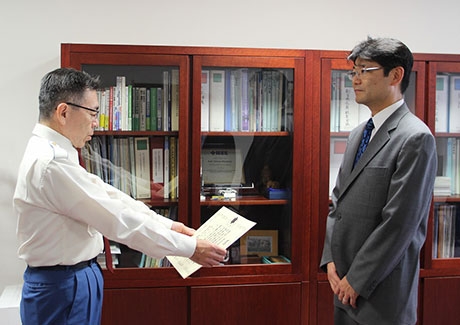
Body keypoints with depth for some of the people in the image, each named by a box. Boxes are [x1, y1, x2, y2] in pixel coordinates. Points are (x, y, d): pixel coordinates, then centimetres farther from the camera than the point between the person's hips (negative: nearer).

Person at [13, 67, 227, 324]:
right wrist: (190, 247, -18)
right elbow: (118, 219, -25)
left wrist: (168, 224, 1)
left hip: (72, 280, 10)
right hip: (64, 287, -10)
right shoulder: (51, 164, -25)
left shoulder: (52, 154, 8)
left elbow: (108, 196, 7)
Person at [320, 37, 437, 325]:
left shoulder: (416, 138, -15)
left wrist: (357, 280, -14)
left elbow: (399, 223, -19)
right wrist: (331, 259, 3)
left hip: (380, 290, -7)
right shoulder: (358, 134, 11)